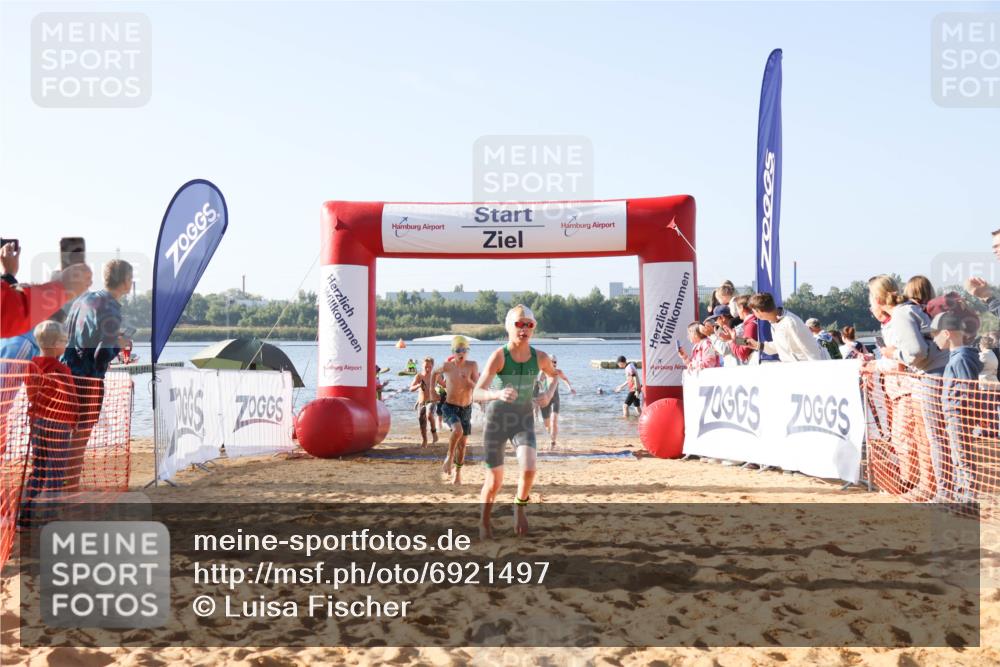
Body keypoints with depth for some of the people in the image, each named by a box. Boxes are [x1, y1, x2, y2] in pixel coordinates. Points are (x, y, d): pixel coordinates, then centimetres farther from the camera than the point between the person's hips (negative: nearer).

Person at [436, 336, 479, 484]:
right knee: (457, 430, -31)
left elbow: (477, 388, -14)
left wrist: (468, 380, -30)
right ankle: (449, 457, -8)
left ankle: (458, 473, 28)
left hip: (466, 409, 2)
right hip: (450, 407, -2)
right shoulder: (447, 366, -12)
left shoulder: (472, 365, -10)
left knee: (462, 443, 10)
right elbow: (435, 373, 10)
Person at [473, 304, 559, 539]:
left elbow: (555, 375, 16)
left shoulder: (540, 357, -8)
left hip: (524, 421, 2)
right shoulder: (499, 356, -19)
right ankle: (484, 523, 30)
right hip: (496, 420, -2)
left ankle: (519, 505, 10)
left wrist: (549, 394, -4)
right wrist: (497, 394, -49)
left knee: (529, 470, -22)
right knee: (494, 482, 2)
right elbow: (477, 393, -29)